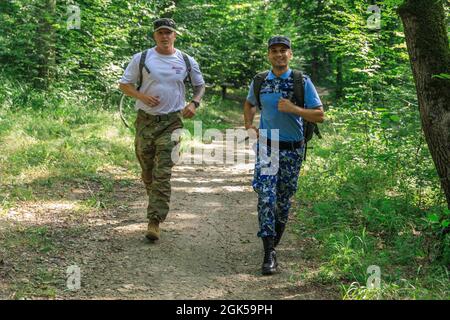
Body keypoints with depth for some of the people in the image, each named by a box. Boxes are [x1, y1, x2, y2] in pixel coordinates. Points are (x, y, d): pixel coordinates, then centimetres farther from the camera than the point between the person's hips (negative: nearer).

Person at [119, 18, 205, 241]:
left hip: (171, 122, -1)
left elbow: (200, 85, 18)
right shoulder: (141, 59, 1)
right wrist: (142, 96, -13)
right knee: (147, 171, 11)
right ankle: (159, 205, 36)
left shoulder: (187, 61, 4)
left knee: (163, 173, -9)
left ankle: (155, 221, -10)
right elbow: (124, 84, 6)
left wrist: (194, 103, -2)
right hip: (146, 120, 1)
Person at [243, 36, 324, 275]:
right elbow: (249, 104, 25)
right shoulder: (260, 82, 3)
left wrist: (293, 109, -19)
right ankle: (269, 253, -13)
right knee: (265, 197, -12)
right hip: (267, 147, 1)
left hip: (292, 149, 0)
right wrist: (249, 126, 8)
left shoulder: (302, 82, -5)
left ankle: (276, 235, 35)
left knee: (284, 198, 11)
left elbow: (319, 115, -6)